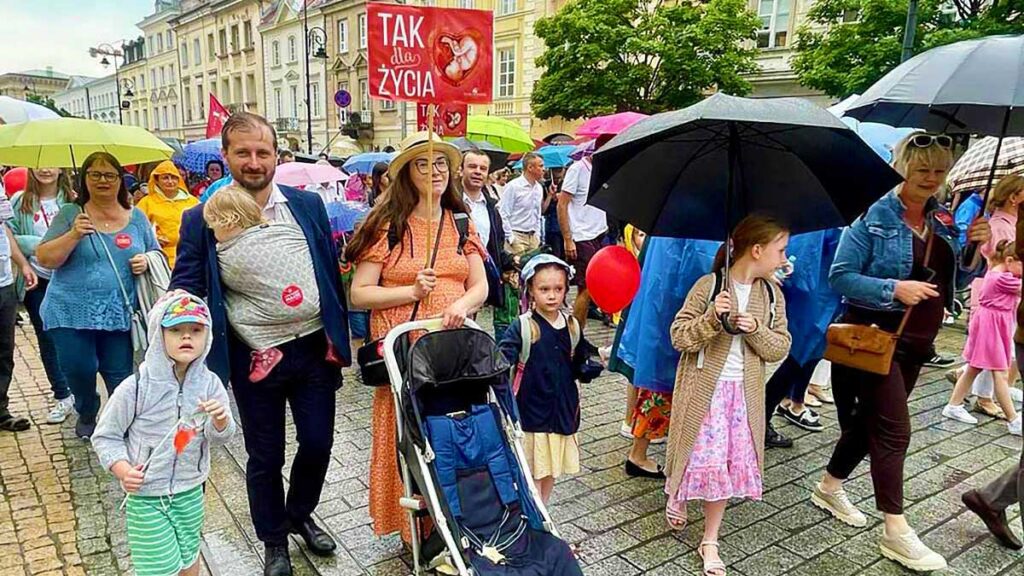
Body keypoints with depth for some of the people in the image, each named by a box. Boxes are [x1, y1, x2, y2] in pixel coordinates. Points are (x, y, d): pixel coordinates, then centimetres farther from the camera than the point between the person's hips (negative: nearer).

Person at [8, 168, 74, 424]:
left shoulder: (72, 200, -3)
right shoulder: (20, 202, 1)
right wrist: (36, 244, -15)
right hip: (37, 281, 2)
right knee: (46, 338, 9)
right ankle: (62, 396, 21)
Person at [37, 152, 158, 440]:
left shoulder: (137, 217, 7)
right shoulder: (70, 214, 1)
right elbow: (44, 259, -3)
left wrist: (147, 261, -9)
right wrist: (74, 235, -19)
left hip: (120, 314, 1)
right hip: (72, 311, 0)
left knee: (120, 376, 4)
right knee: (79, 371, 5)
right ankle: (86, 414, 35)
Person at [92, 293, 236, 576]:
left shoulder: (210, 383, -9)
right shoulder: (136, 387, -19)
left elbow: (219, 438, -6)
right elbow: (105, 436, -6)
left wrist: (221, 420, -27)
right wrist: (122, 468, -21)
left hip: (191, 491, 4)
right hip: (145, 495, -3)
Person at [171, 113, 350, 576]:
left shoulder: (308, 205, 1)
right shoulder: (202, 220, -6)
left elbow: (331, 271, 6)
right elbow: (185, 290, -4)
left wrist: (337, 337, 6)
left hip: (313, 348, 2)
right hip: (253, 359, -2)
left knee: (318, 443, 13)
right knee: (264, 456, 13)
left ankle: (300, 515, 43)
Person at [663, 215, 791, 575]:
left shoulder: (773, 295, 3)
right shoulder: (709, 285, -11)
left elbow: (781, 349, 3)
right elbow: (679, 337, -11)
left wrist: (756, 330, -15)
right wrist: (712, 318, -27)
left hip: (744, 393, 4)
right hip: (704, 388, -4)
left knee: (729, 464, 6)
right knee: (701, 456, 1)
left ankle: (710, 542, 23)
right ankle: (675, 497, 37)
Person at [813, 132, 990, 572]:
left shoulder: (944, 221, 9)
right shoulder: (875, 217, -11)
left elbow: (955, 280, 13)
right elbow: (840, 276, -15)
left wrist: (974, 246, -4)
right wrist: (894, 289, -26)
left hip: (916, 343, 7)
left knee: (871, 419, 16)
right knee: (894, 429, -6)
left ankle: (829, 487, 35)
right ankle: (895, 532, 4)